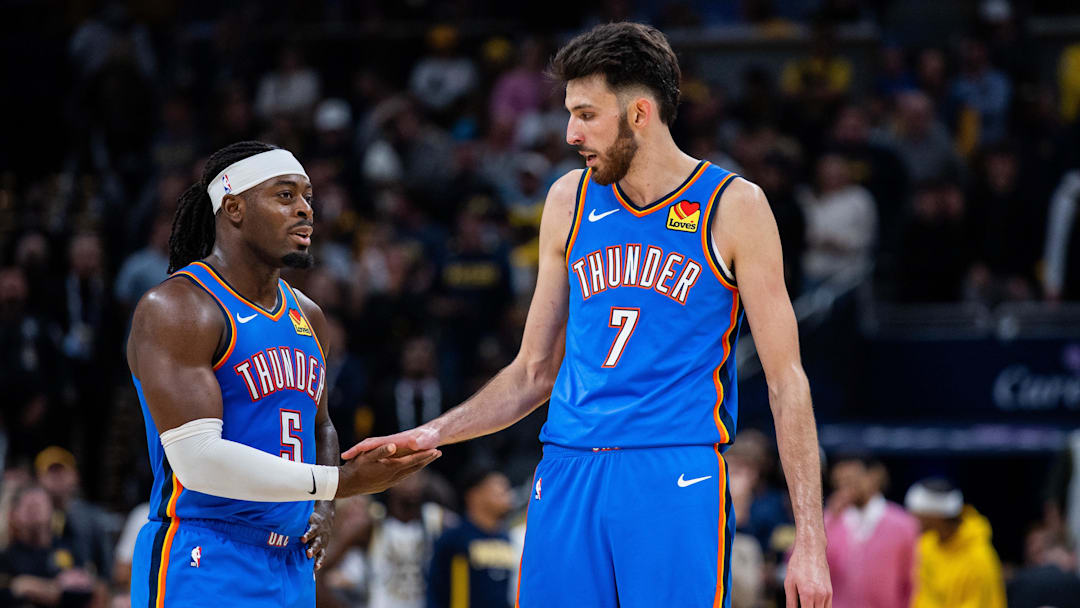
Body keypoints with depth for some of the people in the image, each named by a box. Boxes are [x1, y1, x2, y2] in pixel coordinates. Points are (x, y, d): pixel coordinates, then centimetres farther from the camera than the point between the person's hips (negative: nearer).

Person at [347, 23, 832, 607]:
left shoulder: (731, 207, 1)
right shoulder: (570, 201, 13)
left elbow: (785, 381, 0)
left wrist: (810, 537, -6)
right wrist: (432, 435, 6)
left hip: (677, 483, -4)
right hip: (568, 477, 4)